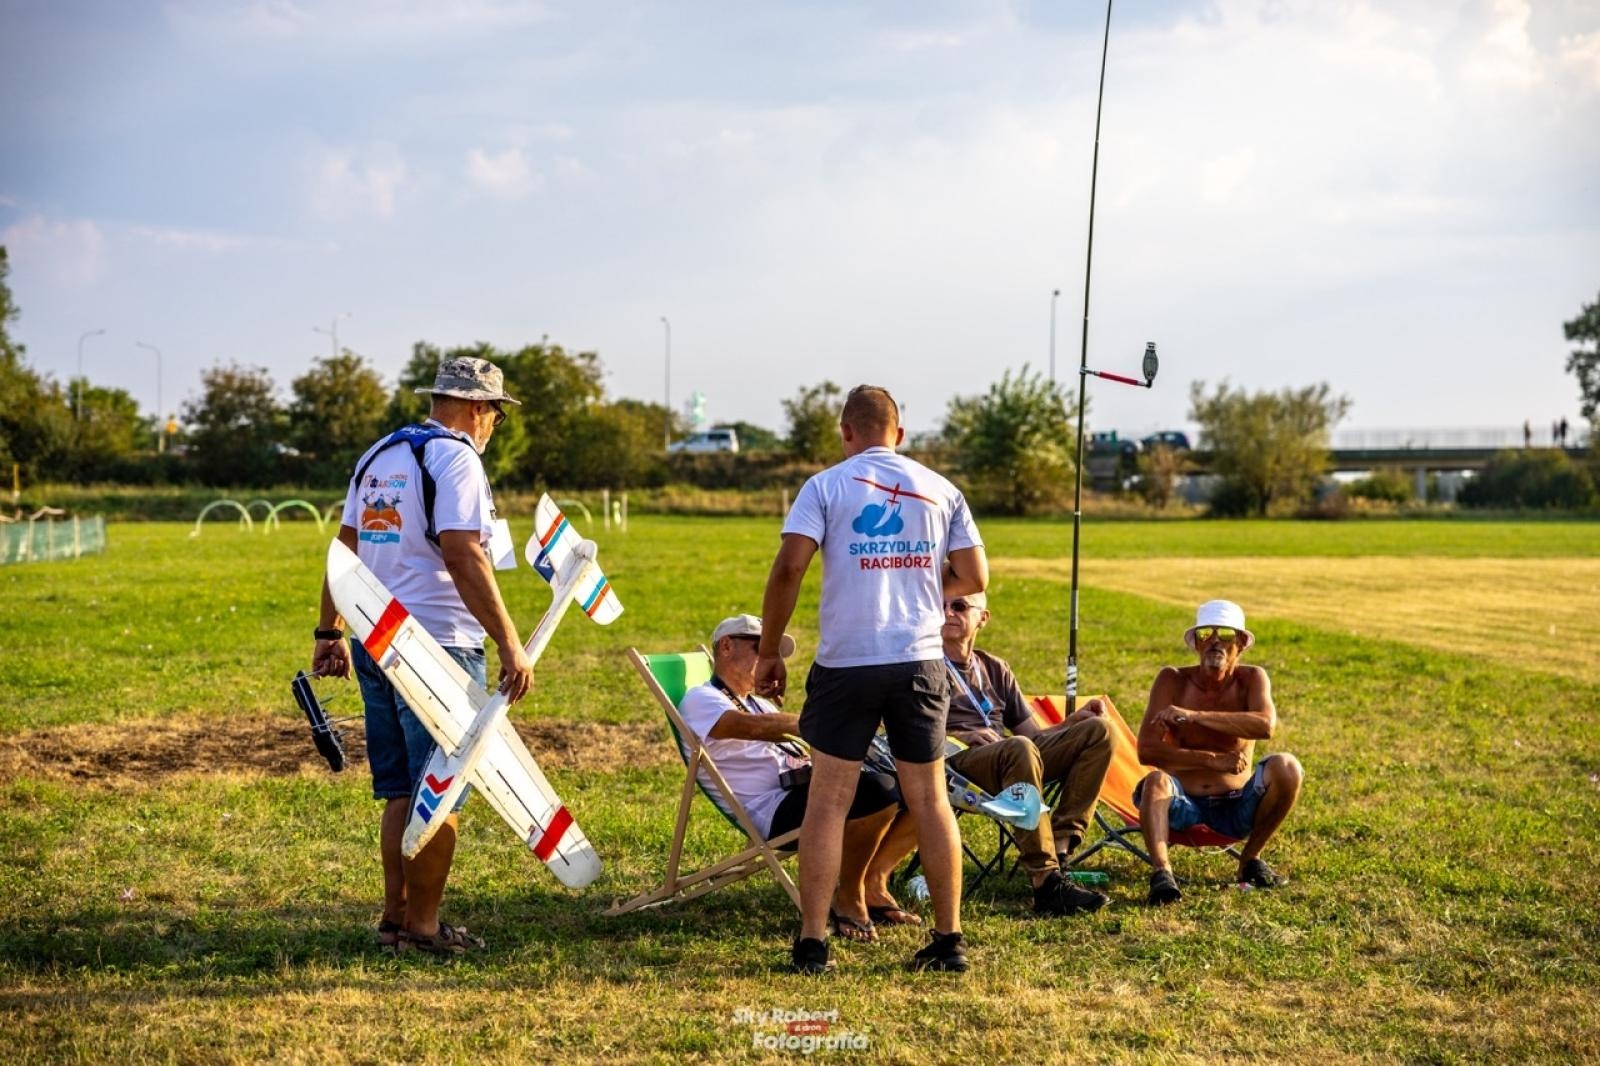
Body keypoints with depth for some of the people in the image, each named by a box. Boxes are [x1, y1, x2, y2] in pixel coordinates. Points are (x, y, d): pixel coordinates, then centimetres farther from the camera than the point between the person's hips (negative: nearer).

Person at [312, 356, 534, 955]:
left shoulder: (378, 455, 15)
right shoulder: (454, 457, -10)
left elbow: (344, 547, 17)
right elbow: (462, 556, -20)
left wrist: (329, 632, 23)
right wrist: (510, 644, -21)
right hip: (437, 644, -8)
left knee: (400, 791, 14)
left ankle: (395, 918, 18)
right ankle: (420, 928, 3)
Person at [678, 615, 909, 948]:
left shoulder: (758, 704, 33)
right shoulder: (700, 700, 2)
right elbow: (750, 727, -19)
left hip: (806, 789, 9)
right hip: (773, 809, -9)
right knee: (878, 791, -31)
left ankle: (869, 884, -1)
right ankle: (849, 901, -14)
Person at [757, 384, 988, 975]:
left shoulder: (826, 486, 0)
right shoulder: (940, 489, 9)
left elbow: (788, 569, -10)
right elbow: (974, 577, 9)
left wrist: (769, 653, -1)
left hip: (847, 664, -2)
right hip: (920, 661, 3)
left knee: (827, 801, 3)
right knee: (930, 799, 10)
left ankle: (812, 943, 1)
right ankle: (949, 939, 12)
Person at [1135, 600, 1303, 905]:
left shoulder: (1252, 679, -3)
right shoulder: (1173, 680, -5)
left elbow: (1266, 725, -27)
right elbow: (1147, 750, -15)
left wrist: (1194, 715, -31)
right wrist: (1213, 760, -22)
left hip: (1237, 807, 1)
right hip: (1184, 804, -1)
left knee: (1286, 766, -24)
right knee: (1156, 781, -32)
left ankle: (1251, 859, -5)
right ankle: (1161, 872, -43)